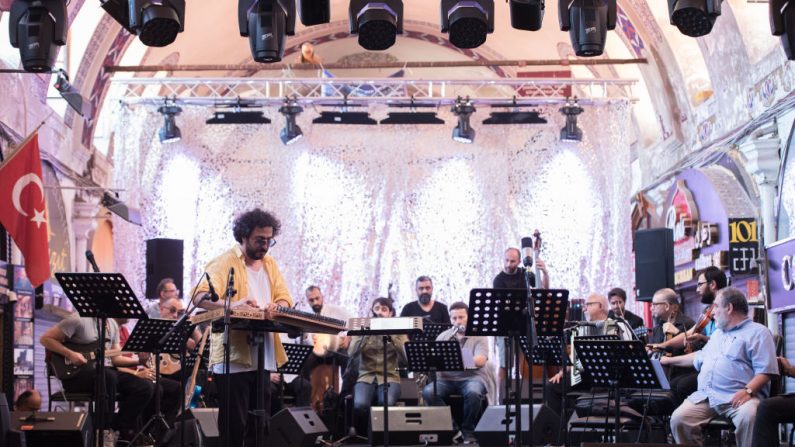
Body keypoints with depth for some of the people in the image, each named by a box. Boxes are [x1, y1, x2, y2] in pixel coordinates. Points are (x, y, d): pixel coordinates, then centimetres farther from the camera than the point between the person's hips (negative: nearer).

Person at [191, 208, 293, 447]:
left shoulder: (270, 264, 16)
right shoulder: (225, 263, -7)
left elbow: (284, 298, 12)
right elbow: (200, 296, -20)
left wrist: (276, 307, -13)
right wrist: (233, 305, -38)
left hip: (263, 360, 7)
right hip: (233, 359, -7)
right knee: (233, 426, -3)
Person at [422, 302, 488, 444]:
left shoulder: (479, 336, 4)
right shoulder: (443, 336, 14)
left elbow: (480, 361, -13)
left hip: (472, 377, -3)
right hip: (447, 379, 3)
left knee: (473, 393, -37)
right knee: (428, 392, -27)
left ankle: (468, 431, -13)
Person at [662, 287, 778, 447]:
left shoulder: (757, 332, 3)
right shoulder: (717, 333, 30)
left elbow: (765, 370, -7)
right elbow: (699, 357, 44)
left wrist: (748, 390, -23)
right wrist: (669, 360, 47)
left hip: (737, 397, -6)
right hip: (706, 396, 6)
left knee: (749, 417, -39)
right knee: (678, 418, -20)